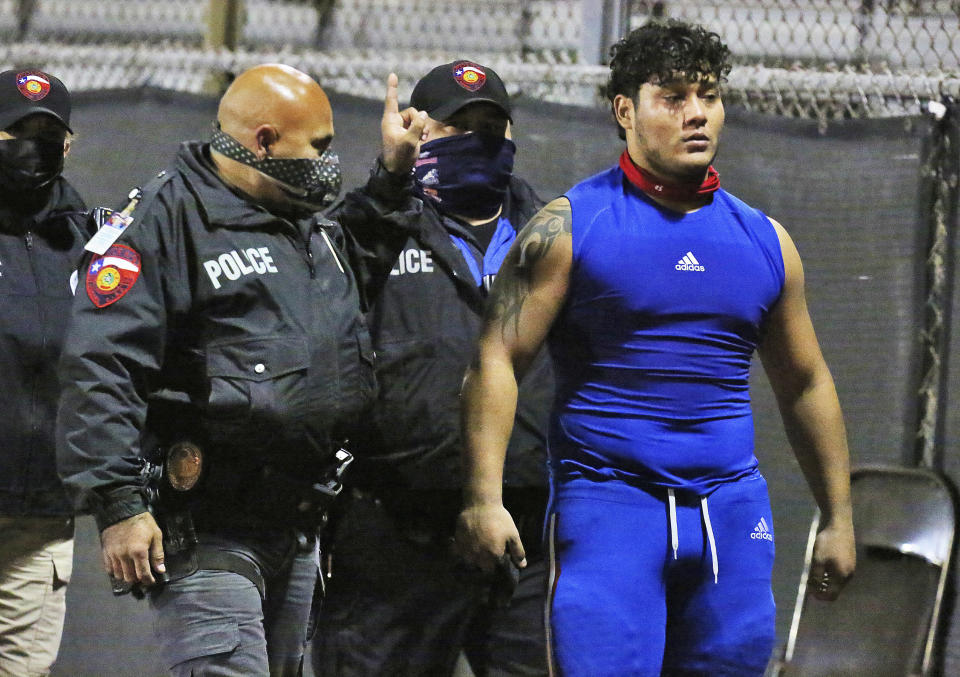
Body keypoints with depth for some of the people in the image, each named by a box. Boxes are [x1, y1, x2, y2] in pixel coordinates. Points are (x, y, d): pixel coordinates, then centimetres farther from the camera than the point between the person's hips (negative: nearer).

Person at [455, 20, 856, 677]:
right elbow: (498, 359, -5)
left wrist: (838, 518, 19)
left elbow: (806, 384, 21)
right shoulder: (570, 225, 0)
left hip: (732, 510, 4)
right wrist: (484, 498, -15)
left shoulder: (763, 239, 13)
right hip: (608, 501, -4)